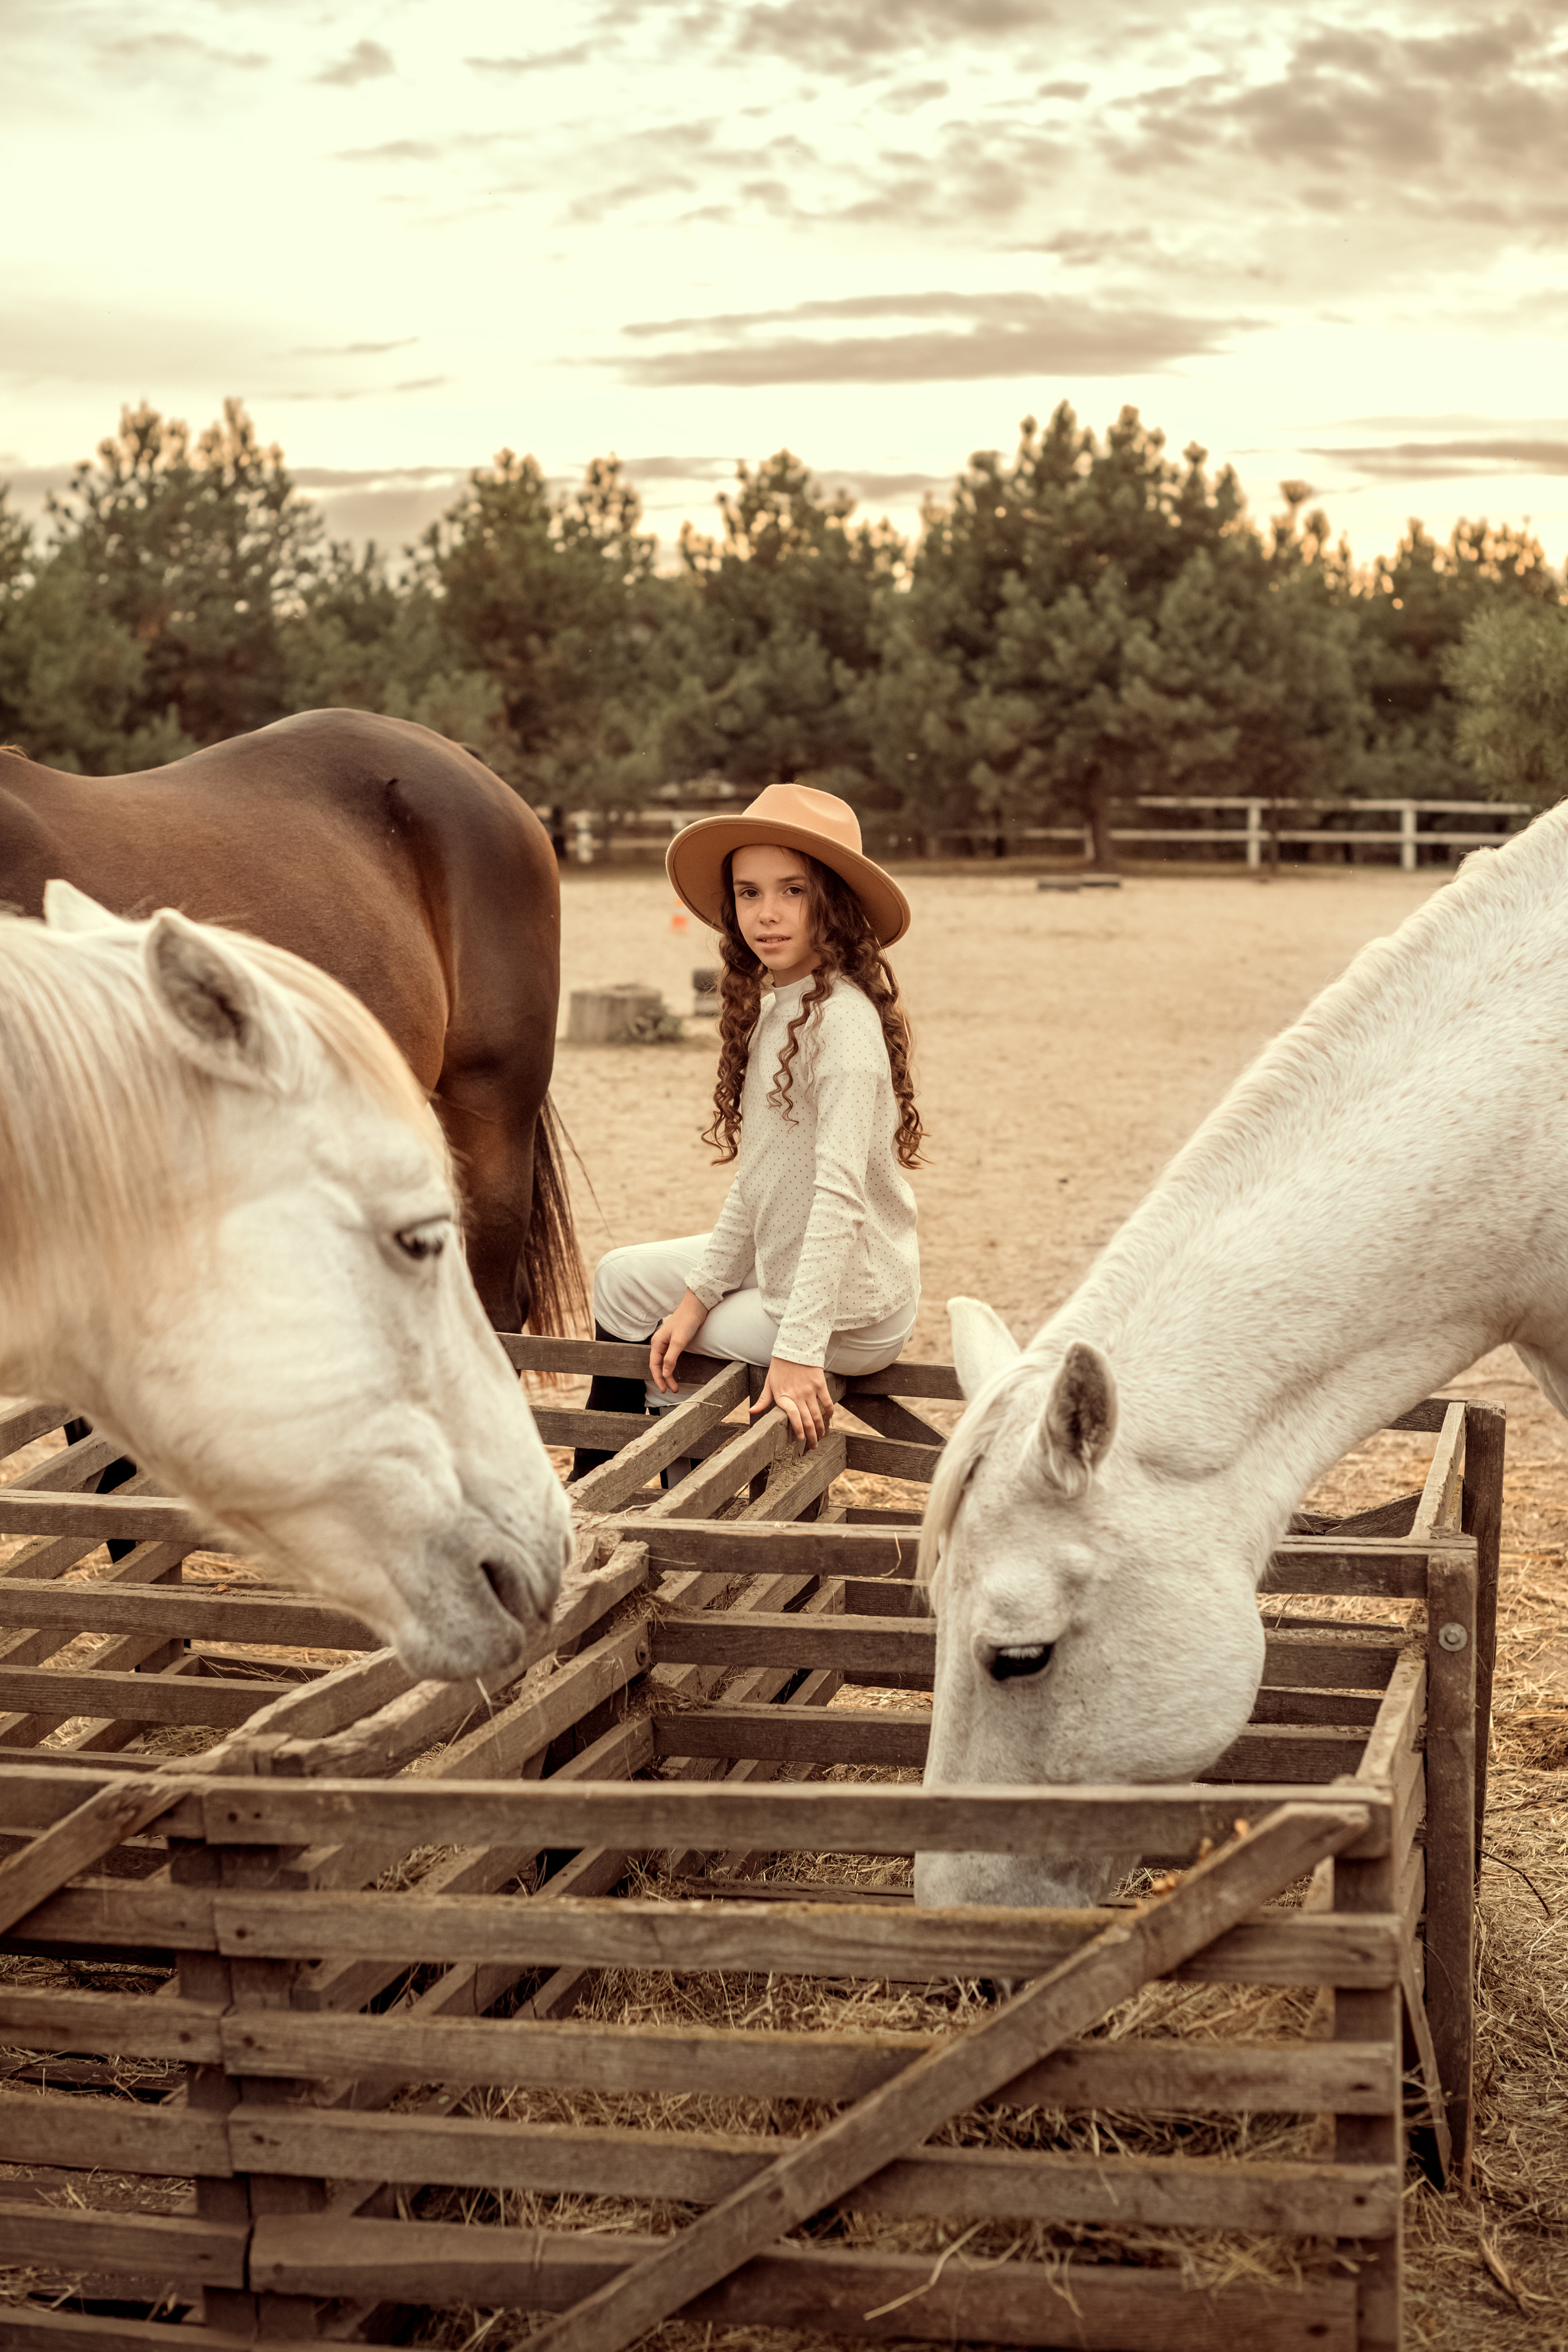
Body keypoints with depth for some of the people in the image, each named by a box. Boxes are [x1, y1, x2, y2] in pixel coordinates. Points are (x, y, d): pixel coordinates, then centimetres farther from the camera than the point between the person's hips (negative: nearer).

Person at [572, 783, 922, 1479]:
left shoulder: (843, 1021, -22)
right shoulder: (771, 1006, 6)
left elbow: (840, 1193, -28)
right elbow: (754, 1184, 9)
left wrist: (798, 1351, -30)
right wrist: (698, 1293, 2)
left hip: (848, 1312, -9)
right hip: (780, 1269, 9)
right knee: (622, 1277, 17)